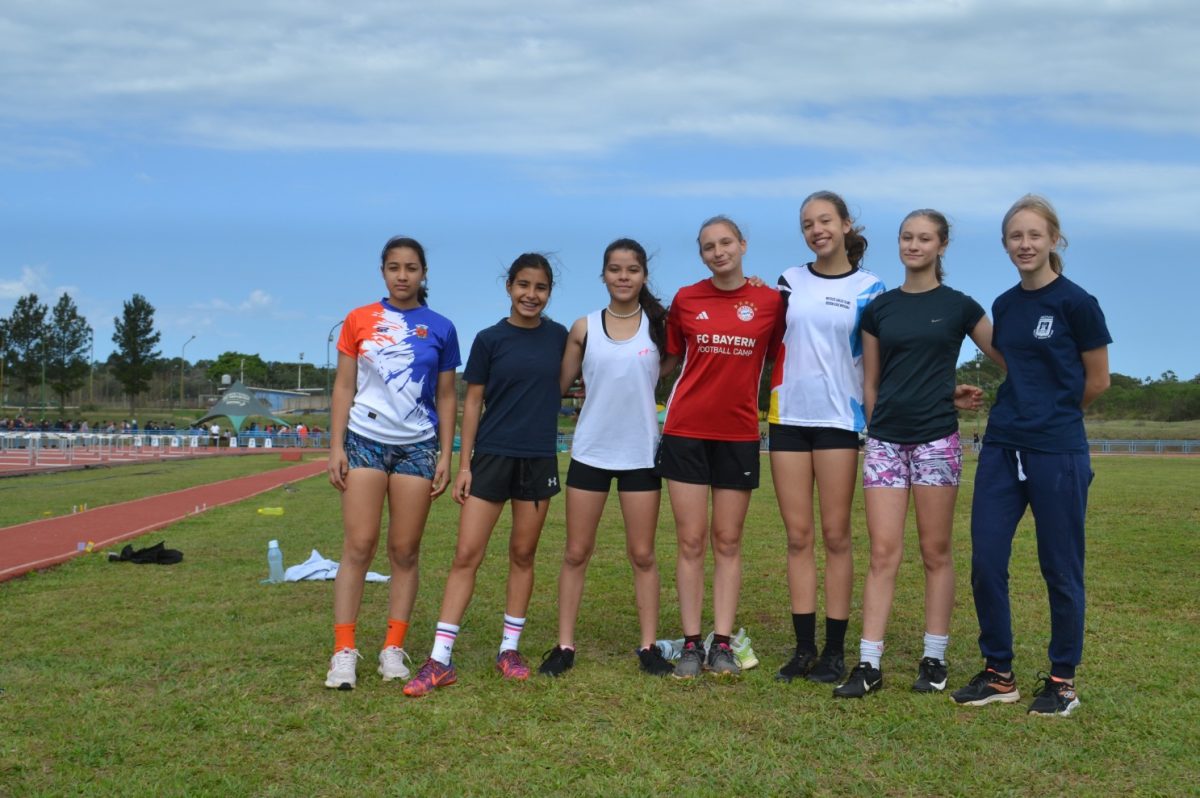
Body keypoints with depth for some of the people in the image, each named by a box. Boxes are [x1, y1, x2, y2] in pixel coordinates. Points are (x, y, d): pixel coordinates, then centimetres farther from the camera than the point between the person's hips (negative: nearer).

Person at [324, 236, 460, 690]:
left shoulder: (440, 328, 5)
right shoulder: (359, 321, 4)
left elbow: (446, 397, 8)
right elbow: (343, 387, 5)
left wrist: (445, 457, 3)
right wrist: (336, 446, -3)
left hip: (417, 447, 1)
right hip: (365, 441, -1)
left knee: (405, 551, 4)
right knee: (358, 546, -5)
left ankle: (393, 649, 12)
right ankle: (344, 651, -1)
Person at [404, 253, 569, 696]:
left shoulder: (559, 337, 3)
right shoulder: (489, 340, -1)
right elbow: (472, 403, 1)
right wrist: (463, 464, -3)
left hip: (539, 459, 2)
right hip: (491, 456, -1)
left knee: (523, 554, 9)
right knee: (466, 554, -5)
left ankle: (509, 648, 20)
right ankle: (440, 659, -3)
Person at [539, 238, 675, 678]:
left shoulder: (659, 324, 1)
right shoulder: (584, 328, 2)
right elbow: (560, 384, 7)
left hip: (640, 454, 0)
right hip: (590, 452, 0)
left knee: (642, 554, 5)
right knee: (576, 553, 5)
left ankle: (648, 646, 13)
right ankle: (564, 645, 12)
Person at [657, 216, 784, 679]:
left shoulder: (770, 301, 0)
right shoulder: (685, 300, 3)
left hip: (739, 435, 0)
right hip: (686, 430, 0)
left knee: (728, 542, 5)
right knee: (691, 541, 1)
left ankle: (722, 644, 10)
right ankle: (691, 644, 6)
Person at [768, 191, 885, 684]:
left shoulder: (869, 288, 3)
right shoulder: (789, 281, 10)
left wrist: (876, 420, -3)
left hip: (839, 417, -3)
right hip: (789, 416, 3)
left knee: (835, 535, 0)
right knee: (797, 536, 4)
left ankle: (835, 651, 7)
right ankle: (804, 647, 10)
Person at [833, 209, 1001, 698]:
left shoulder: (959, 307, 2)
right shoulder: (878, 308, 9)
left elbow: (1008, 362, 8)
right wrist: (877, 426, 9)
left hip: (936, 439, -2)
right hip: (885, 440, 2)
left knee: (936, 553, 3)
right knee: (883, 553, -2)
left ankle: (934, 659, 13)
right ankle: (869, 664, -1)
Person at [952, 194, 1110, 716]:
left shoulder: (1076, 302, -7)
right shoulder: (1003, 306, 10)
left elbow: (1097, 381, 0)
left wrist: (1052, 413, 11)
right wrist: (1016, 413, 9)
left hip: (1057, 452, -5)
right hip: (1001, 448, 6)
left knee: (1060, 569, 4)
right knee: (986, 562, 3)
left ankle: (1063, 679, 20)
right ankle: (998, 673, 18)